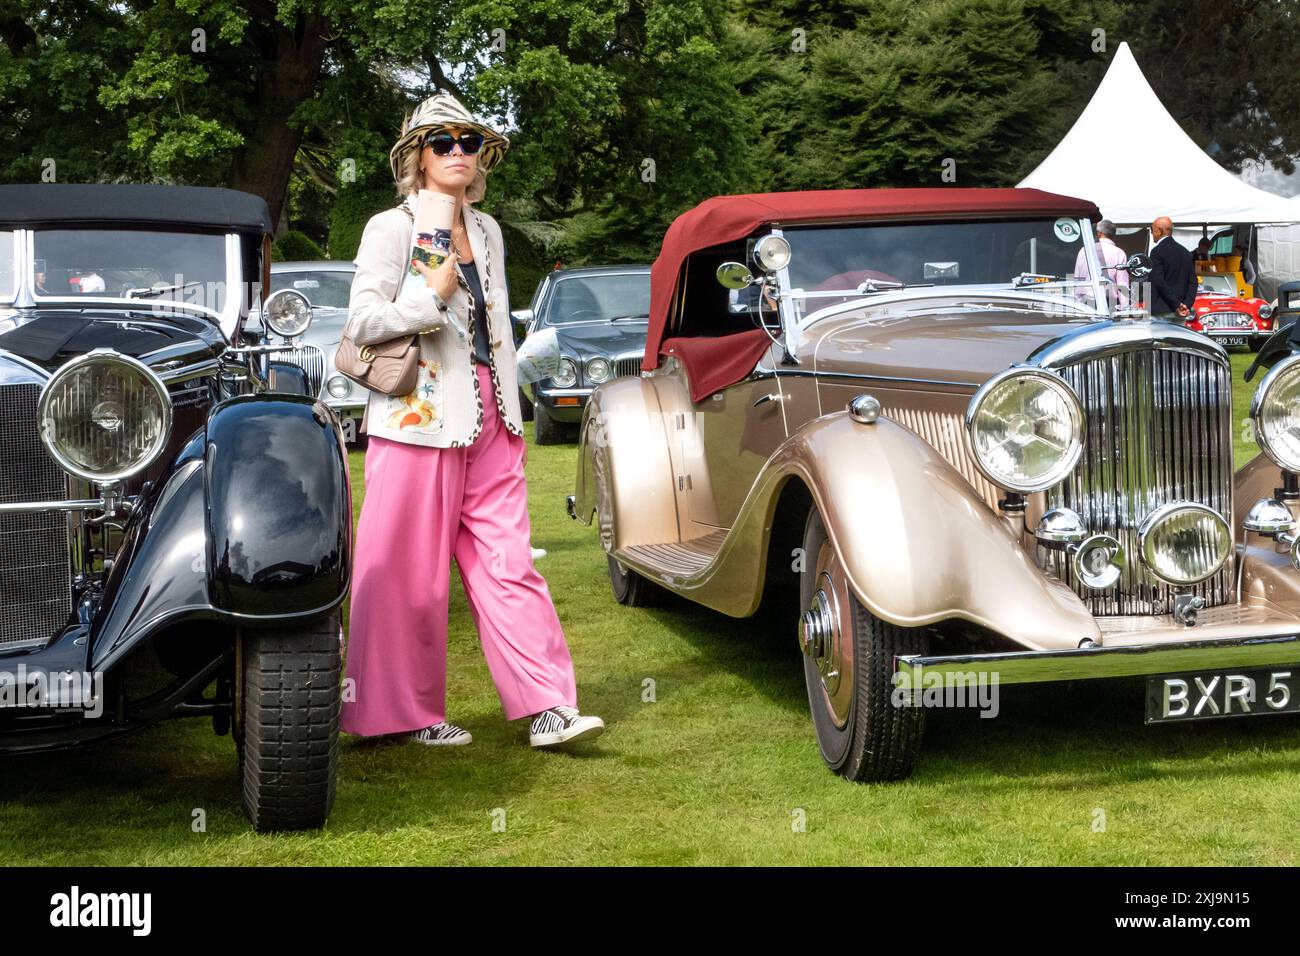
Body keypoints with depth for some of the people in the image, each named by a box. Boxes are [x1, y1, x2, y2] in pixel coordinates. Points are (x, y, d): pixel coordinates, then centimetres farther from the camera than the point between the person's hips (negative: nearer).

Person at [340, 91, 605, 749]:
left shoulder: (486, 231, 18)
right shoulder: (390, 228, -1)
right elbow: (363, 323, -9)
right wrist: (433, 297, -13)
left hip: (488, 422, 5)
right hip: (418, 419, -5)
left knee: (507, 563, 0)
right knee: (411, 577, -1)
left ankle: (547, 708, -2)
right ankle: (410, 714, 10)